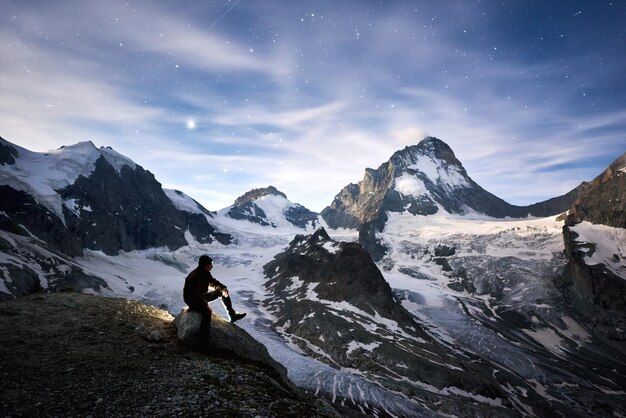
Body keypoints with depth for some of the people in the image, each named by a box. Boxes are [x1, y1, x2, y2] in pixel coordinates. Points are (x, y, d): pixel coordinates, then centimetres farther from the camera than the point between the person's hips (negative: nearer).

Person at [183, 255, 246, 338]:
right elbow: (195, 295, -32)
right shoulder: (195, 277, -29)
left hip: (201, 296, 10)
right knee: (207, 310, -38)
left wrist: (223, 288, -8)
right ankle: (204, 336, -31)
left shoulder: (205, 273, -3)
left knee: (223, 292, 9)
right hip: (193, 300, -10)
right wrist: (205, 305, -33)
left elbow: (213, 282, 10)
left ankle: (232, 315, 13)